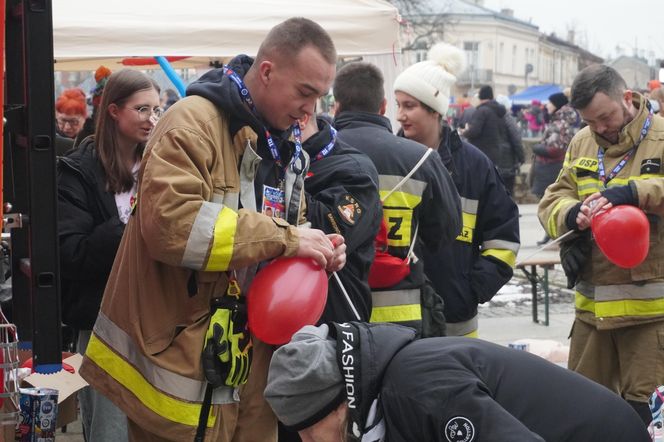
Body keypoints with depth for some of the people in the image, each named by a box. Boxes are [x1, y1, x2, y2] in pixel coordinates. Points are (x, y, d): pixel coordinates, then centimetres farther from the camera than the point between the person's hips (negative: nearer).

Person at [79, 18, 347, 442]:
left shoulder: (287, 146, 13)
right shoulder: (195, 123, -14)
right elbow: (168, 221, -29)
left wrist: (316, 252, -1)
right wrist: (283, 238, -24)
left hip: (249, 363, 8)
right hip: (181, 360, -8)